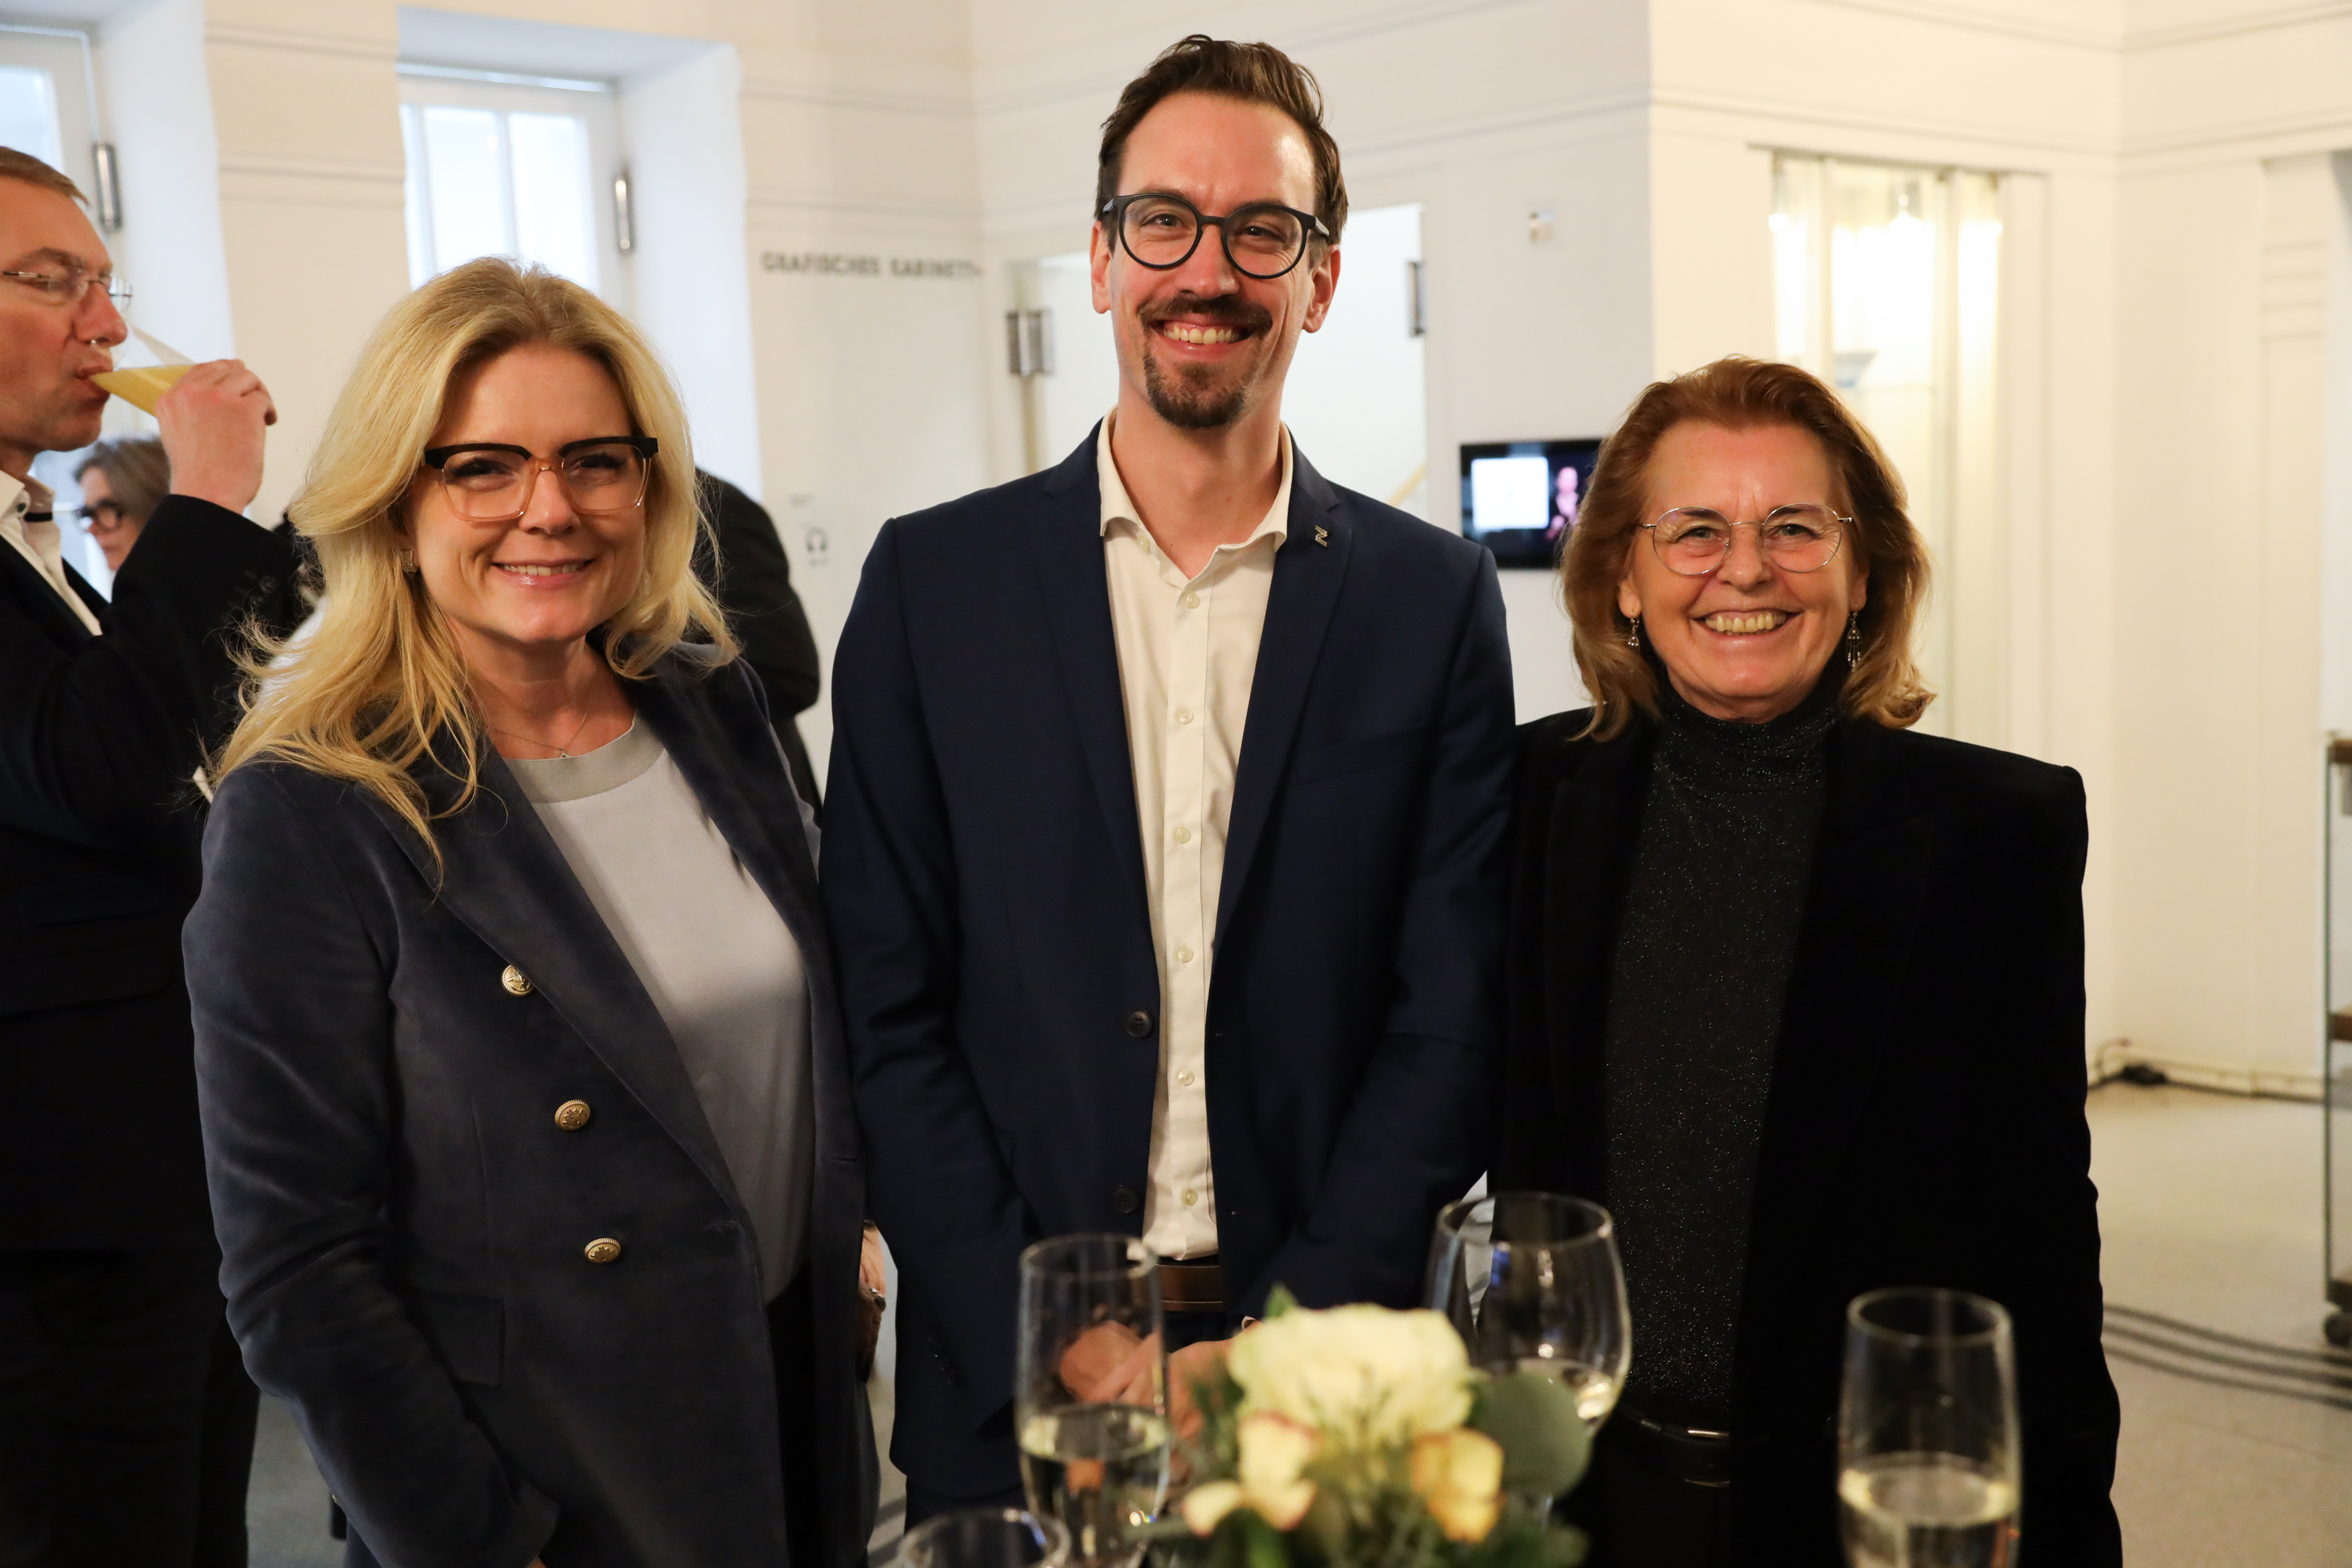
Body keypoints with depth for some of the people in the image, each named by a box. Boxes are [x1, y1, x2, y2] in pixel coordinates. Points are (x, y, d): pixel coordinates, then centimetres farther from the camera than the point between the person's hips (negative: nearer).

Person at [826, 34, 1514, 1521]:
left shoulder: (1435, 599, -1)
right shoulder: (933, 580, -1)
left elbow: (1452, 1022, -3)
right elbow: (887, 1012, -2)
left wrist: (1277, 1351, -11)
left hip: (1323, 1370, 0)